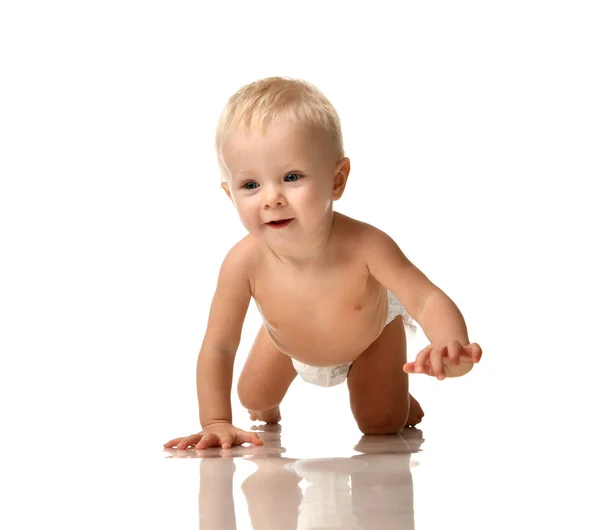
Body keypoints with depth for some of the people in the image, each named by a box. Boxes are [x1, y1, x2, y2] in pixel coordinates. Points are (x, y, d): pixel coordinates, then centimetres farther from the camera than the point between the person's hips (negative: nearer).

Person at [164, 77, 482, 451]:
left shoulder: (365, 246, -47)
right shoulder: (245, 262, -42)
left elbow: (425, 298, -46)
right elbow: (218, 347, -33)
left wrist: (453, 345, -69)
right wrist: (216, 423, -40)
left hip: (373, 330, -2)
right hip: (289, 337, 2)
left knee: (381, 423, -3)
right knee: (253, 396, 15)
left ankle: (403, 404, 35)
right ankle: (268, 412, 54)